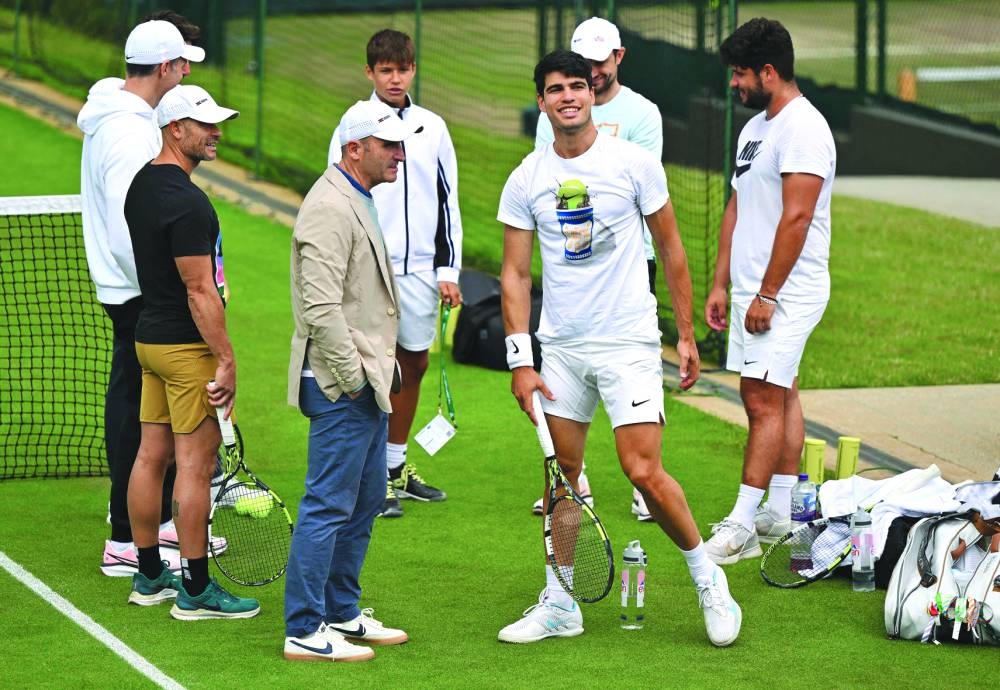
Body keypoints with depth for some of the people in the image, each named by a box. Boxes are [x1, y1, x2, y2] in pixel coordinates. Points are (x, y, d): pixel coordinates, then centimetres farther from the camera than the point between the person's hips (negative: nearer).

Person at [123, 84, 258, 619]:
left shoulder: (142, 184, 10)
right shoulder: (186, 202, -21)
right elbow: (200, 291, -22)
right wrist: (226, 360, -18)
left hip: (149, 334, 10)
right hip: (187, 347, -10)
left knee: (151, 455, 13)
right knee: (195, 464, -4)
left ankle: (149, 576, 21)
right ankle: (195, 591, 0)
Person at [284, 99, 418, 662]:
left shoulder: (360, 201, 16)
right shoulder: (331, 208, -18)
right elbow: (321, 308, -24)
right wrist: (355, 378, -20)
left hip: (368, 381, 11)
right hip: (341, 384, -11)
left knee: (365, 501, 17)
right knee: (329, 506, -7)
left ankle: (342, 613, 27)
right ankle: (304, 632, -3)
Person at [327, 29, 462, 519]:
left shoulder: (433, 128, 9)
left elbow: (448, 202, 12)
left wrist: (449, 268, 7)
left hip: (420, 271, 4)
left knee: (414, 367, 11)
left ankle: (397, 466, 23)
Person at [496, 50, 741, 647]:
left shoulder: (633, 162, -4)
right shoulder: (526, 180, 2)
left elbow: (671, 248, 4)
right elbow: (515, 272, 4)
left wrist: (687, 334, 4)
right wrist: (520, 361, -3)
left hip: (628, 341, -4)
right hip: (560, 346, 4)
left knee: (644, 471, -12)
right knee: (561, 473, 7)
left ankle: (707, 578, 7)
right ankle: (560, 604, 17)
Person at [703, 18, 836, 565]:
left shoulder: (803, 128, -15)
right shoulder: (755, 128, 16)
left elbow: (796, 218, -21)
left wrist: (768, 294, -20)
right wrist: (720, 284, 16)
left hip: (785, 293, -10)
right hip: (755, 293, 10)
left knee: (765, 402, -12)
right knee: (778, 398, 12)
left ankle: (742, 526, -15)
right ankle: (780, 515, 16)